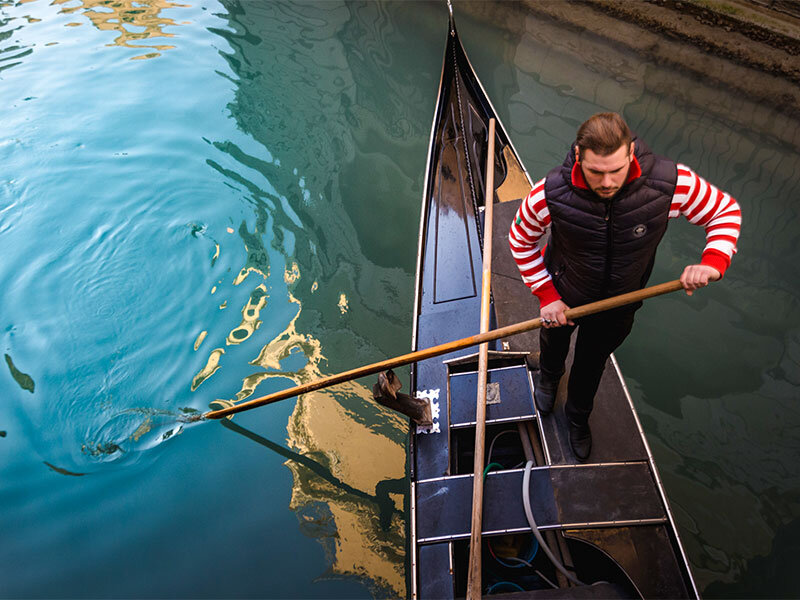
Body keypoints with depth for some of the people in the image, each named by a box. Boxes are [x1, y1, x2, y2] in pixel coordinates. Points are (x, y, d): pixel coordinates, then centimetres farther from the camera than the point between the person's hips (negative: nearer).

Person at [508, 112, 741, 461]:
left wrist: (713, 262, -33)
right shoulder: (551, 194, -35)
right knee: (554, 339, 32)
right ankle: (548, 376, 72)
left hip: (620, 302, 1)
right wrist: (546, 296, -16)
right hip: (563, 295, 0)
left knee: (592, 362, 26)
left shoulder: (671, 183, -34)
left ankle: (578, 418, 60)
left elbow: (726, 211, -15)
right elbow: (521, 241, -15)